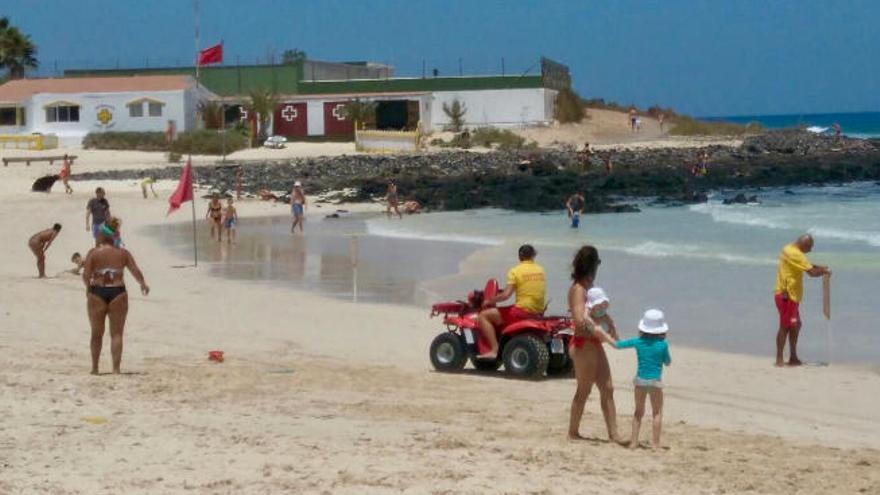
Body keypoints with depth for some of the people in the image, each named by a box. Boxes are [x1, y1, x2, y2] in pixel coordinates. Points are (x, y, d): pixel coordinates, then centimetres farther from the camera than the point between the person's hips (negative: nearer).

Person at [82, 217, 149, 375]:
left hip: (97, 293, 0)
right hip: (117, 293, 0)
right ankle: (116, 368, -3)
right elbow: (136, 271, 2)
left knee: (97, 333, 13)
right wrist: (143, 284, 20)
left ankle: (95, 368, 19)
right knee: (116, 333, 4)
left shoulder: (94, 252, -3)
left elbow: (86, 275, -8)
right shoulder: (123, 253, 2)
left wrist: (88, 286, 12)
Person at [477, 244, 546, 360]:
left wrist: (489, 301, 1)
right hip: (539, 313, 7)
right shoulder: (540, 270, 9)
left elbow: (506, 295, -15)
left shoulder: (515, 271, -9)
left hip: (523, 311, -7)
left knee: (484, 315, -2)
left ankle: (494, 350, -12)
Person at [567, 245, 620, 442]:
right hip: (583, 345, -9)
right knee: (584, 390, 2)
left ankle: (613, 434, 10)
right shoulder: (578, 289, -16)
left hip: (594, 344, 9)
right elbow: (580, 319, -28)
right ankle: (573, 432, 14)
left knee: (607, 389, 8)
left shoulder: (585, 288, 13)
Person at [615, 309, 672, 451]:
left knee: (638, 412, 16)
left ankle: (634, 442, 15)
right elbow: (668, 362, 3)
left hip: (640, 380, 3)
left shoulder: (638, 342, -3)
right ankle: (656, 444, 2)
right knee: (657, 413, 7)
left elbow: (617, 345, 5)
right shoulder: (662, 344, -10)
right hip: (655, 381, -3)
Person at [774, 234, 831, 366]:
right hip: (787, 296, -10)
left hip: (791, 296, 10)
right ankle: (779, 359, -4)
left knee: (796, 325, 15)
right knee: (785, 327, -7)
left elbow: (806, 265, 26)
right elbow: (812, 272, -21)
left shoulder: (789, 249, 12)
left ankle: (793, 357, 20)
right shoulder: (795, 254, -19)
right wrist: (824, 271, -4)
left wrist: (819, 267, 13)